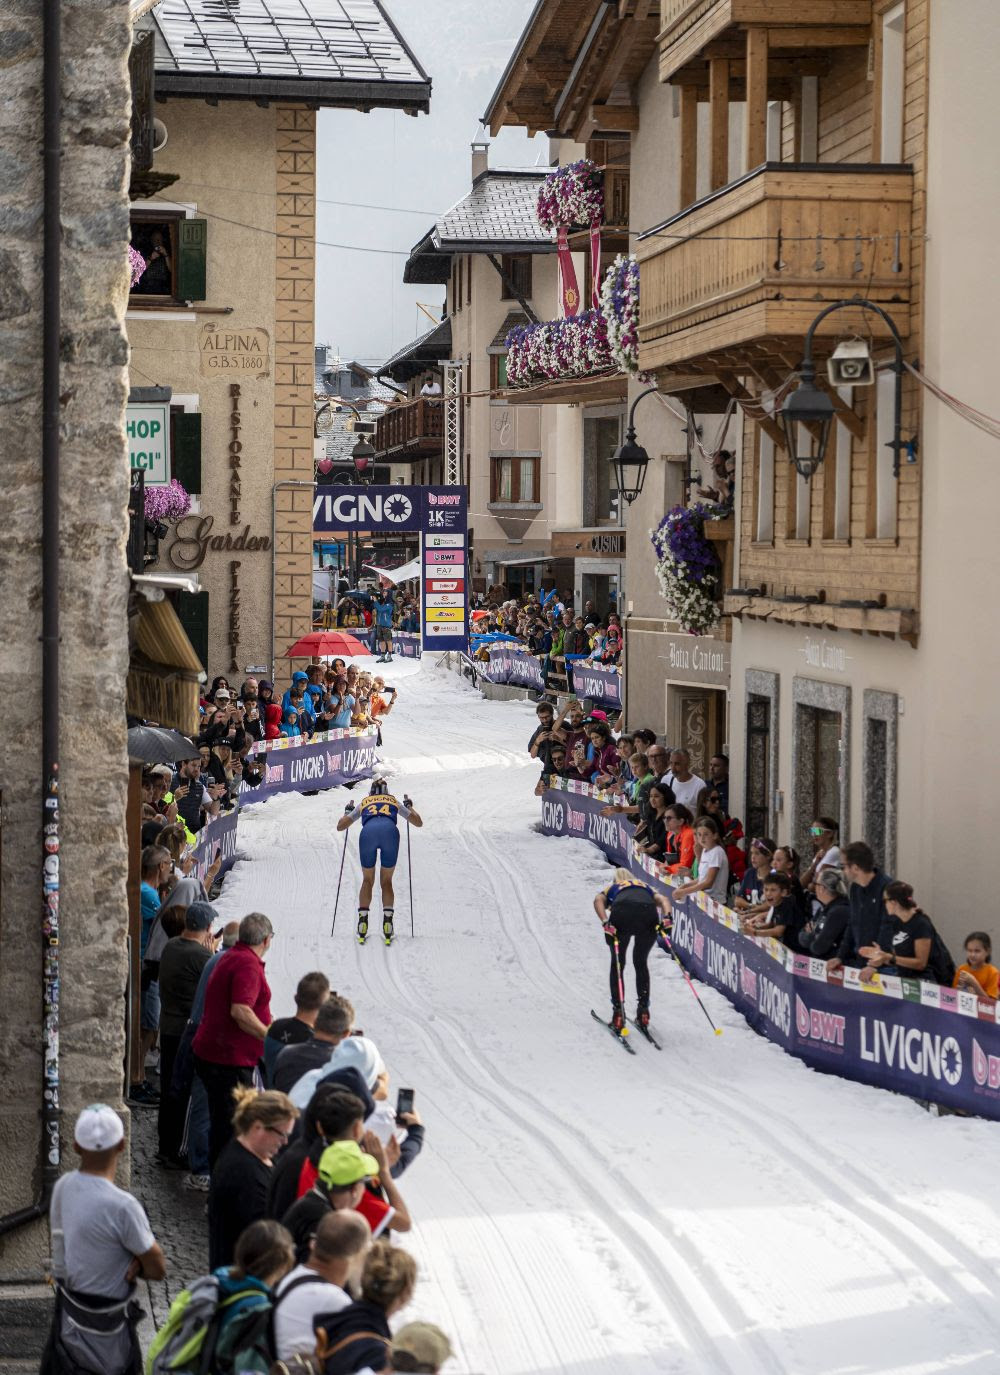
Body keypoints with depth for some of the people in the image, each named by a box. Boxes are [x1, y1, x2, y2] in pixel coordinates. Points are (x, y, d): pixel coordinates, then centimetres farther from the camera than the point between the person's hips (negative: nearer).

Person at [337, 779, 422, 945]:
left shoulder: (364, 803, 35)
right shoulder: (395, 802, 36)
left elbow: (340, 826, 36)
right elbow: (418, 822, 43)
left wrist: (348, 812, 56)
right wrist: (409, 806, 60)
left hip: (368, 832, 0)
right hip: (390, 832, 0)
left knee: (367, 880, 20)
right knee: (386, 881, 17)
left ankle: (363, 919, 5)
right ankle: (387, 919, -1)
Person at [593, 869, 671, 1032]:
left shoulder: (611, 888, 37)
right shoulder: (645, 886, 42)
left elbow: (598, 900, 13)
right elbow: (662, 900, 21)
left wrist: (605, 922, 0)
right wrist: (666, 917, 5)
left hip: (622, 914, -2)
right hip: (648, 913, 2)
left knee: (617, 964, 15)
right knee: (641, 963, 24)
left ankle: (618, 1013, 5)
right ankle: (643, 1010, 18)